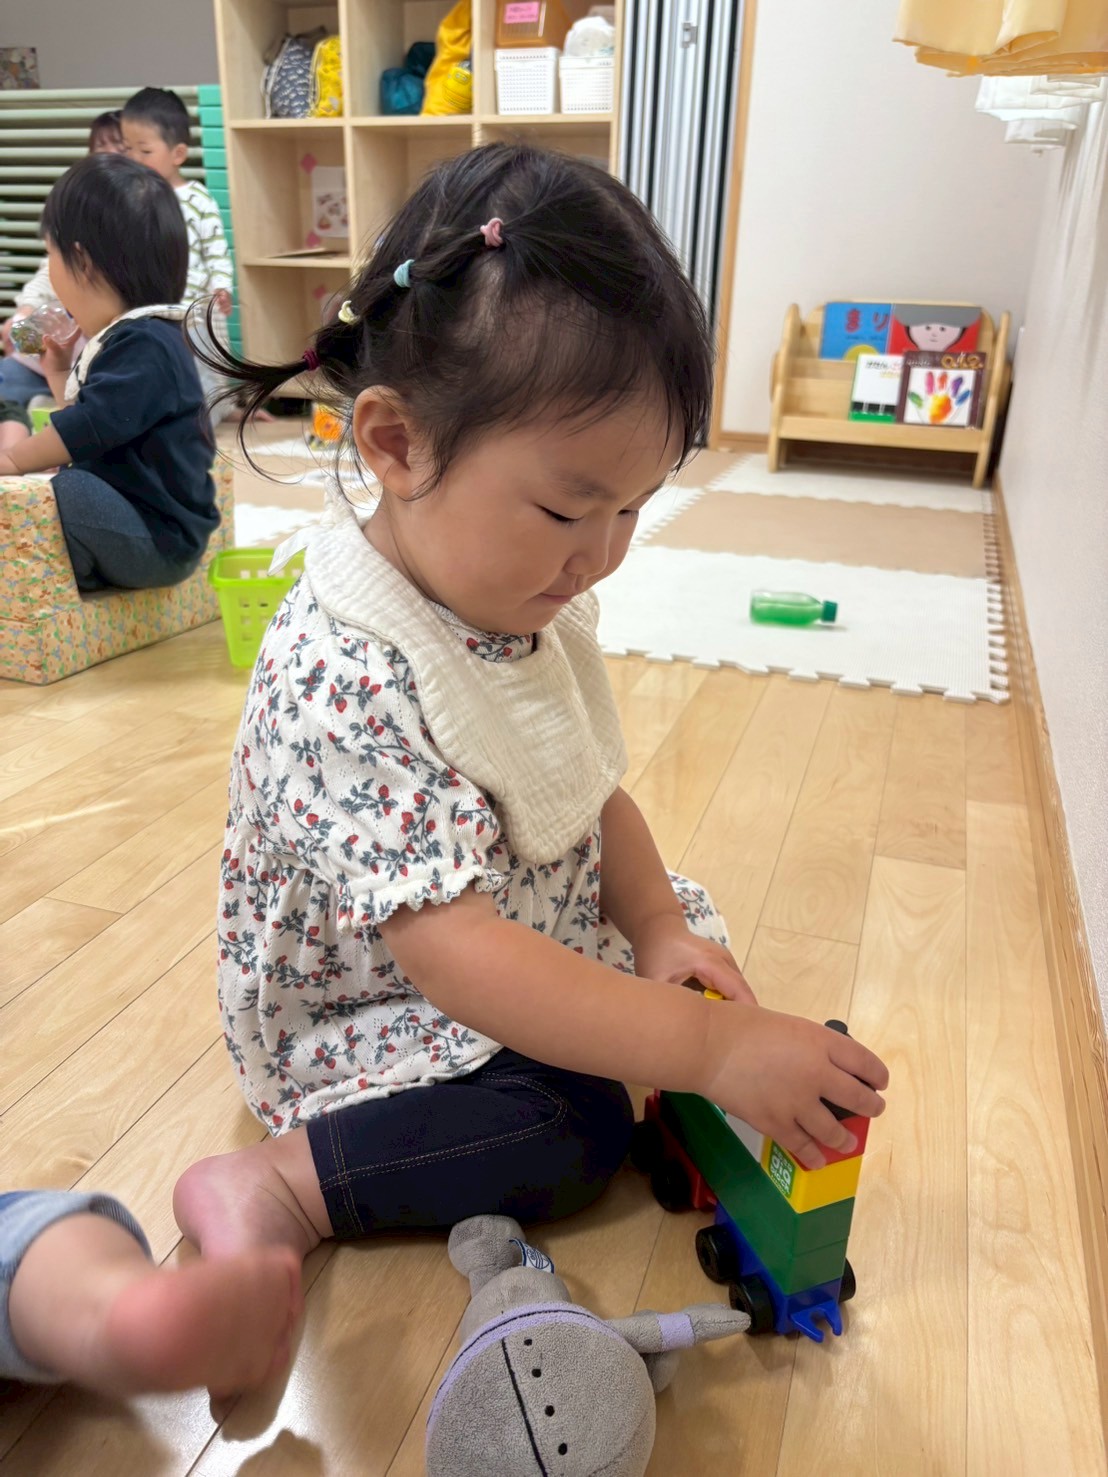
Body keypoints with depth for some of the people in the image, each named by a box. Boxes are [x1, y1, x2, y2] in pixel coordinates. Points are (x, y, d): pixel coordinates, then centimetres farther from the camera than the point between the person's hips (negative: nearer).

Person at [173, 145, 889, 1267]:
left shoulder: (532, 600, -8)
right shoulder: (337, 681, -36)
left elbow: (591, 789, 2)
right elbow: (453, 951, -39)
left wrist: (659, 928, -13)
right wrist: (709, 1049, -38)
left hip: (537, 933, 9)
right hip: (364, 1015, -8)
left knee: (689, 916, 9)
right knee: (578, 1132, -23)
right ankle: (281, 1189, -9)